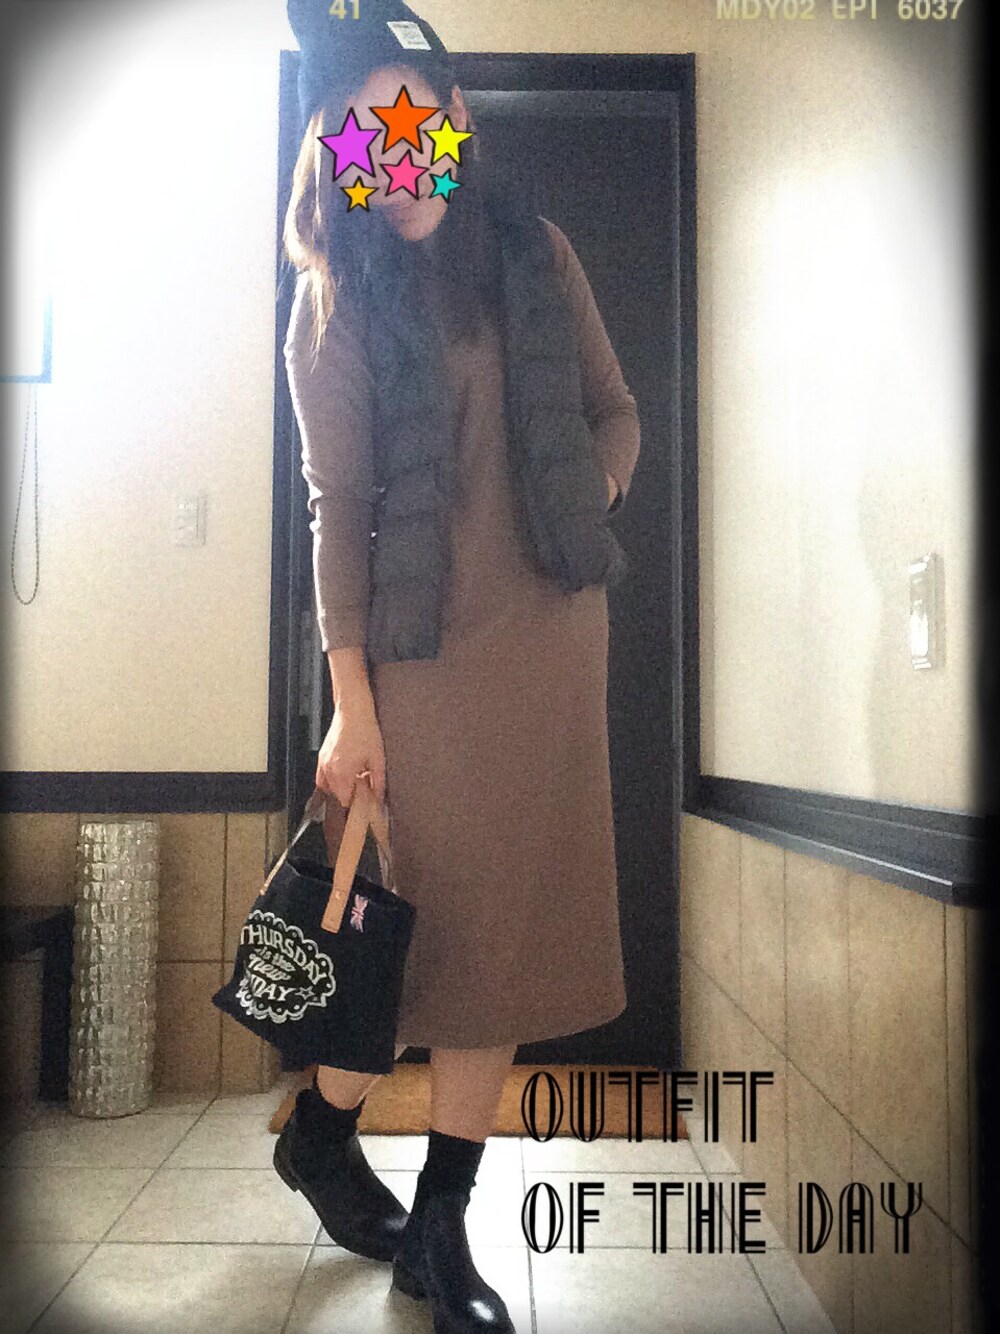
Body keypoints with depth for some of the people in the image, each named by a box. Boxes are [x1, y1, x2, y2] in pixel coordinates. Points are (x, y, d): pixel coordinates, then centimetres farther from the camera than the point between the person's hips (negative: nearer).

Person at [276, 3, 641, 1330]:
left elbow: (615, 408, 18)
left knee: (518, 923, 5)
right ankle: (320, 1131, 31)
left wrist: (591, 499, -2)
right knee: (439, 915, 1)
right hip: (426, 646, -4)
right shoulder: (338, 302, 2)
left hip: (556, 634, 4)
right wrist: (350, 702, -9)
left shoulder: (539, 255, 13)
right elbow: (337, 506, -5)